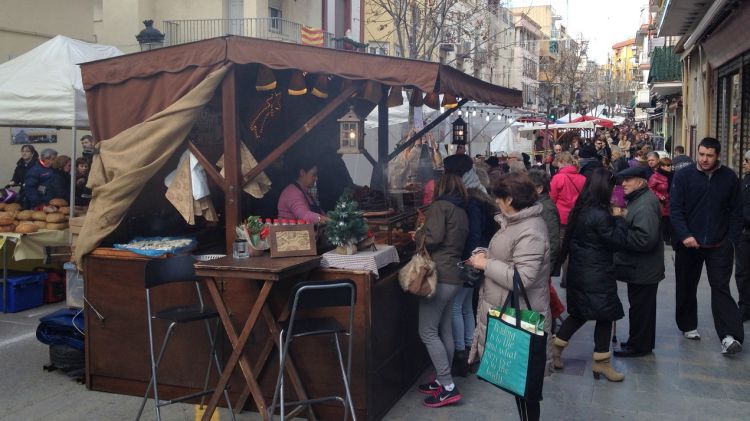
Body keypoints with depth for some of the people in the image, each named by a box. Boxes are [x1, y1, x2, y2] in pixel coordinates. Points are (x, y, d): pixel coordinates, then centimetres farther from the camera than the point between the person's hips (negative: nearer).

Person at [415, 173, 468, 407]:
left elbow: (434, 238, -17)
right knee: (444, 331, 13)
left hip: (439, 275, -9)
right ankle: (442, 381, 19)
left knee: (427, 332, -6)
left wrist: (418, 235, 3)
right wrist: (425, 232, 19)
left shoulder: (440, 206, -6)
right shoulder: (462, 212, 18)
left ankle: (448, 388, -6)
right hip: (454, 275, 9)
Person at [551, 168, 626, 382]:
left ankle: (557, 345, 24)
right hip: (597, 273, -8)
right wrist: (616, 222, 1)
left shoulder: (579, 210, 3)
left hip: (578, 270, 8)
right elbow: (617, 241, -15)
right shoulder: (600, 215, -22)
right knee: (605, 315, 5)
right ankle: (601, 361, 14)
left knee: (580, 312, 20)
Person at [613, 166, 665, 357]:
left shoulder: (645, 205, -23)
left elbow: (645, 239, -32)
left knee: (640, 307, 2)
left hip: (642, 270, -11)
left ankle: (638, 345, 15)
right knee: (643, 307, 20)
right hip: (641, 268, 11)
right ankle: (644, 342, 33)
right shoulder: (638, 199, 11)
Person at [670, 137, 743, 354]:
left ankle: (730, 336, -9)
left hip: (719, 245, 0)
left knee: (721, 288, -5)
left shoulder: (729, 177, 0)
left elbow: (735, 211, 3)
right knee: (687, 287, 13)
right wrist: (684, 236, -18)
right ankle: (688, 326, 30)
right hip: (688, 244, 1)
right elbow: (675, 208, -8)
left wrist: (731, 239, -4)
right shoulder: (683, 176, -4)